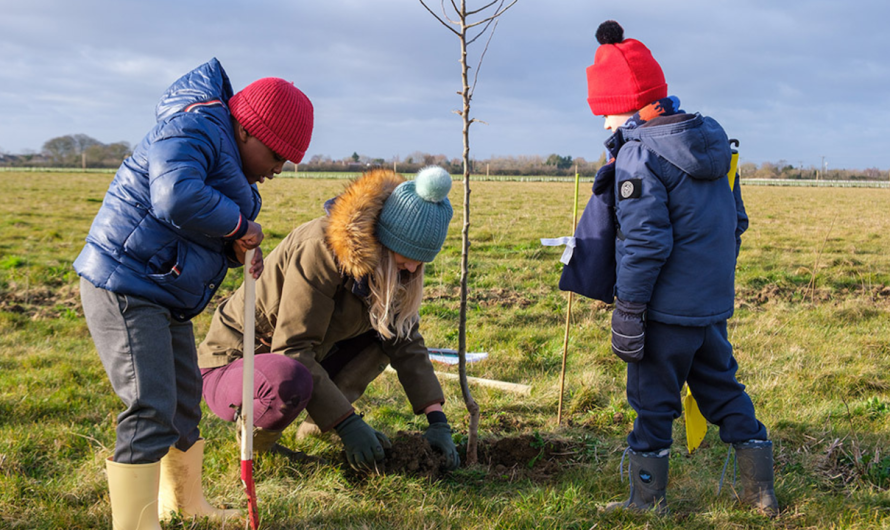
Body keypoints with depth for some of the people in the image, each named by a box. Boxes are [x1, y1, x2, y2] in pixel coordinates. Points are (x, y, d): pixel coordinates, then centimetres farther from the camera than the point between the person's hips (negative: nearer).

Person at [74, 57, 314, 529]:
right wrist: (238, 225, -19)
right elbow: (177, 198, -35)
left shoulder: (227, 157, 16)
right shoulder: (193, 130, -17)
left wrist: (238, 249, -2)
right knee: (150, 409, -14)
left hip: (164, 297, 11)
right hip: (124, 288, -11)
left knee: (183, 401, 21)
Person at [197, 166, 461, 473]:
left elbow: (406, 341, 1)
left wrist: (437, 420, -9)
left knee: (388, 331, -1)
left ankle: (316, 425, 1)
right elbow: (292, 349, -29)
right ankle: (255, 435, -7)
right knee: (289, 381, -40)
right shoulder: (321, 250, -28)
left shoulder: (387, 263, -3)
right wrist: (348, 425, -28)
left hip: (300, 363, 8)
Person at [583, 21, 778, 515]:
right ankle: (761, 492, 25)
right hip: (713, 306, 8)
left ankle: (647, 501, 18)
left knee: (652, 401, 6)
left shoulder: (639, 154, -17)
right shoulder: (710, 141, 9)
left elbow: (645, 242, -22)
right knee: (723, 391, 19)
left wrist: (628, 307, -16)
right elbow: (736, 221, 16)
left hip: (667, 308, -7)